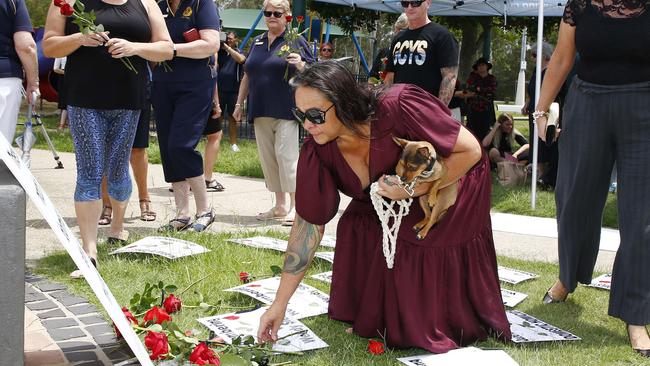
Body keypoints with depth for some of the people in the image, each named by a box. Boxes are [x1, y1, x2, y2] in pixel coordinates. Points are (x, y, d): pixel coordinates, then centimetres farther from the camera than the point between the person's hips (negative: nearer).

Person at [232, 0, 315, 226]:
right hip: (261, 112, 6)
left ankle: (295, 206, -9)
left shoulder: (295, 41, 1)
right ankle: (280, 205, 15)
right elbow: (247, 75, 23)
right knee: (268, 157, 6)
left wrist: (300, 65, -22)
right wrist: (239, 103, 19)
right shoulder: (257, 42, 17)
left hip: (286, 111, -6)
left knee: (286, 154, -12)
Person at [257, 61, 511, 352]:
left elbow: (470, 150, -27)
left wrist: (415, 188, -36)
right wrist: (279, 304, -16)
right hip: (386, 208, 5)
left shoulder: (397, 108, -37)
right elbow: (308, 223, -16)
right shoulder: (317, 152, -22)